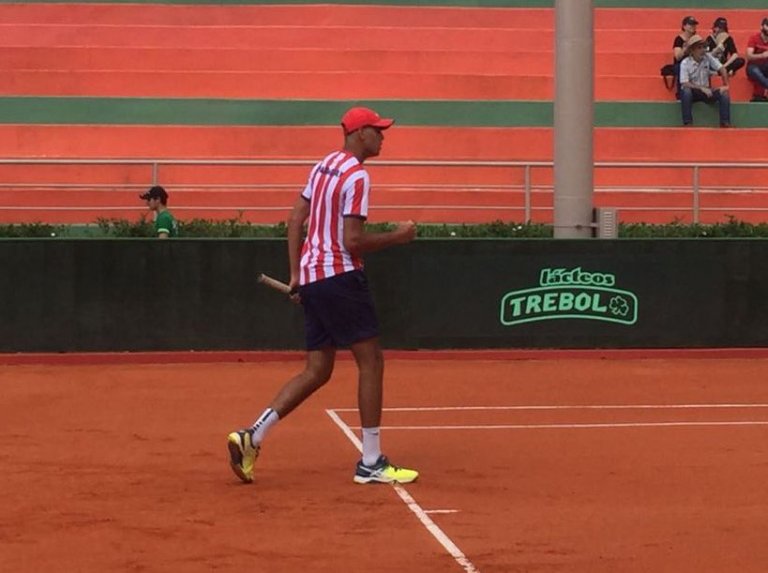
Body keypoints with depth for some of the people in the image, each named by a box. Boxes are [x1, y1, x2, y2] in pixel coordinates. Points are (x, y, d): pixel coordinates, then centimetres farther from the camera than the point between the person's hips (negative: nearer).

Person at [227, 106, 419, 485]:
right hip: (339, 276, -9)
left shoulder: (323, 167, 15)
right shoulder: (356, 176, -13)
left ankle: (251, 438, 2)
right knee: (370, 361, -2)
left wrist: (296, 274, 16)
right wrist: (396, 237, -6)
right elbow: (353, 241, -19)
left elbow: (295, 220, 16)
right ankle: (370, 463, -1)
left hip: (311, 278, 9)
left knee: (317, 371, 11)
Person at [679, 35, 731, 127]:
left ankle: (725, 123, -17)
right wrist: (702, 88, -30)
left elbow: (722, 69, -3)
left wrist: (725, 85, -14)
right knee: (686, 91, -38)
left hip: (706, 91, 4)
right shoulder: (685, 63, -16)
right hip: (692, 91, -4)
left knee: (724, 93, -19)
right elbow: (685, 84, -22)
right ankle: (687, 123, -34)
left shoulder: (708, 57, -5)